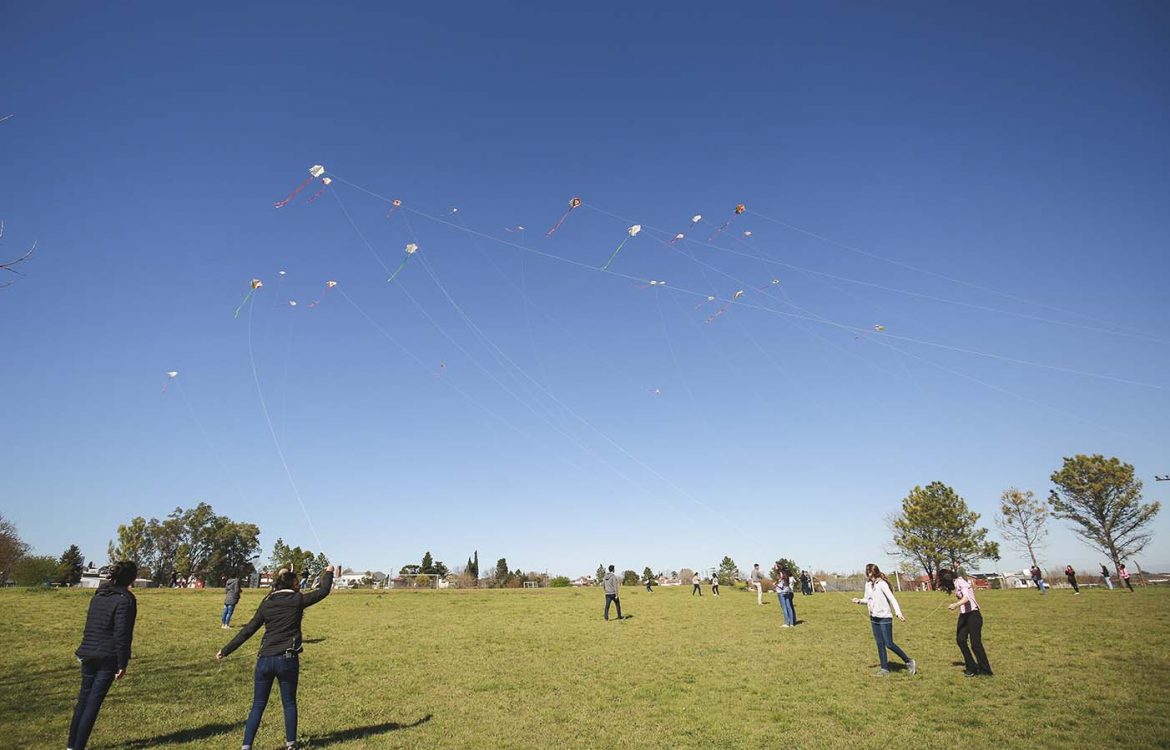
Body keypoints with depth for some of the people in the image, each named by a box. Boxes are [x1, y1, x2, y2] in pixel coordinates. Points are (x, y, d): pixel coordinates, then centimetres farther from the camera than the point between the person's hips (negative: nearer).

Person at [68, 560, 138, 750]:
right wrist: (122, 664, -10)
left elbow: (89, 626, 16)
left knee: (83, 699, 17)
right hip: (108, 658, -7)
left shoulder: (98, 596, 8)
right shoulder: (125, 600, -15)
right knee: (94, 703, 1)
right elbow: (121, 634, -16)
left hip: (88, 654, 7)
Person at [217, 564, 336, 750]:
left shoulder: (266, 604, 6)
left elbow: (247, 631, 6)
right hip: (287, 660, -3)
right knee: (289, 703, 14)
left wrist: (225, 651, 15)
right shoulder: (297, 600, -4)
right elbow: (324, 590, 6)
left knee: (257, 706, 12)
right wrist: (328, 572, 23)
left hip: (265, 659, 3)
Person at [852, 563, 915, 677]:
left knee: (889, 644, -4)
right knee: (880, 644, 9)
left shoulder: (882, 584, -16)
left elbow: (892, 599, -21)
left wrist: (898, 612, -32)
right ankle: (884, 669, 16)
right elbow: (867, 599, 14)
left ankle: (909, 662, 14)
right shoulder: (868, 584, 6)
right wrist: (859, 601, -6)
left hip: (885, 617, -7)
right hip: (874, 618, 7)